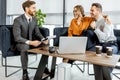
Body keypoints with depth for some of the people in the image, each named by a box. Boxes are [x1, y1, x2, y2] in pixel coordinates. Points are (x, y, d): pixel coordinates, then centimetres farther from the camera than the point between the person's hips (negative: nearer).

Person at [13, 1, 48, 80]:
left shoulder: (34, 19, 2)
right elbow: (17, 37, -25)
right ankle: (25, 72, -28)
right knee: (25, 47, -40)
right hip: (20, 43, -6)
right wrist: (30, 42, -38)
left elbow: (37, 33, 7)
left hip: (31, 42, 7)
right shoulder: (18, 20, -19)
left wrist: (43, 39, -15)